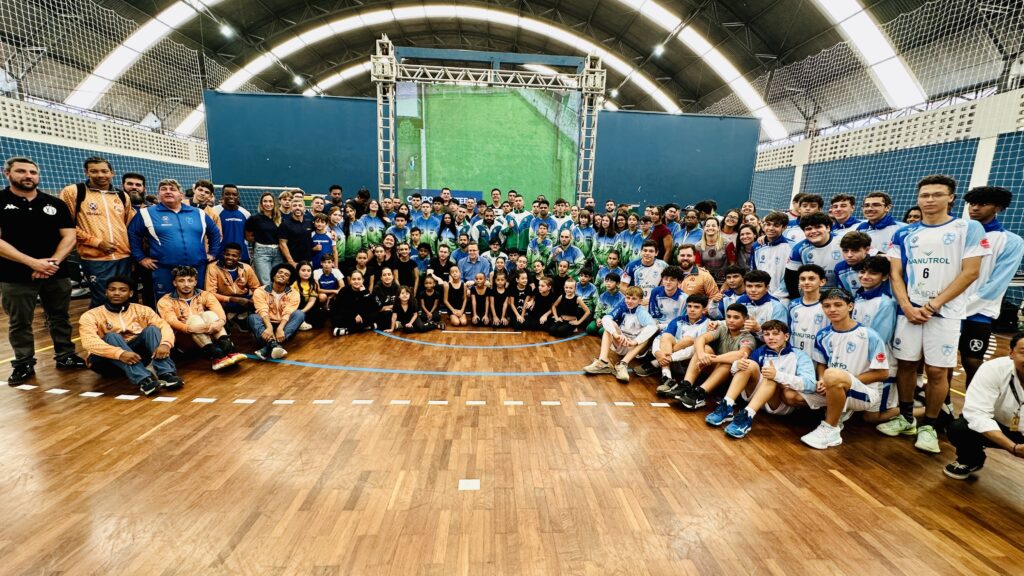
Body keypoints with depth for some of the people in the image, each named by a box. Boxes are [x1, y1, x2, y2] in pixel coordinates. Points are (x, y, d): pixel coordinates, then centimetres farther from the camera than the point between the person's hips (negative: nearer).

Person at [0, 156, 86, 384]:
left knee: (60, 318, 10)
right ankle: (24, 364, 16)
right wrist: (32, 262, -17)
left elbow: (69, 237, 3)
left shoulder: (55, 204, 8)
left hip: (56, 274, 2)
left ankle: (65, 356, 20)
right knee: (19, 323, 6)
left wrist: (54, 261, -12)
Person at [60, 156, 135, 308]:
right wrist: (96, 241, -11)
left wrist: (133, 247, 9)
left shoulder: (122, 196, 13)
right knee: (101, 301, -1)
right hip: (95, 258, -4)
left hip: (124, 257, 4)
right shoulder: (73, 192, -1)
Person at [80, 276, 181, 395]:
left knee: (151, 329, -21)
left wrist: (165, 344, -32)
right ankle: (143, 379, -48)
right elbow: (90, 342, -20)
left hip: (135, 356, 2)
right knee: (112, 337, -29)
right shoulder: (91, 315, -1)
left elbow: (164, 326, -8)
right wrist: (120, 353, -38)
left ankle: (166, 374, -40)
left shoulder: (142, 310, 6)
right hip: (108, 360, -2)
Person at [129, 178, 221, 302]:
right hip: (164, 271, -2)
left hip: (197, 269, 2)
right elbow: (132, 234, 6)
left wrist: (212, 253, 11)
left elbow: (215, 232, 18)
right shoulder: (147, 213, 4)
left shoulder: (198, 213, 10)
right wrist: (141, 258, 1)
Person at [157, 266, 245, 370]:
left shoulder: (204, 295, 6)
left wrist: (221, 322, -37)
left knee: (209, 314, -24)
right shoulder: (165, 301, 1)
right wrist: (189, 328, -39)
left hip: (209, 336, 2)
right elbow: (172, 322, -18)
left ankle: (229, 351, -45)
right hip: (184, 340, -2)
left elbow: (219, 311, -13)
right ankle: (217, 357, -50)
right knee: (194, 319, -28)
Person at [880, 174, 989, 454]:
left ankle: (928, 426, 15)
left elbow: (970, 273, -6)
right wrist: (907, 306, -7)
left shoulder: (969, 229, 0)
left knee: (937, 371, 0)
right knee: (906, 365, 7)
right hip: (910, 310, 3)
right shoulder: (904, 234, 8)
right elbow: (895, 273, 5)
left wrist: (934, 304, -12)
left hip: (945, 313, -2)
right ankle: (906, 418, 22)